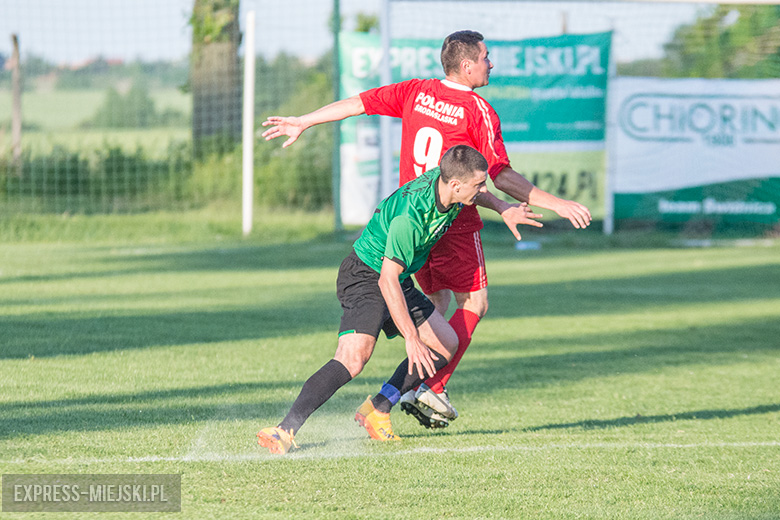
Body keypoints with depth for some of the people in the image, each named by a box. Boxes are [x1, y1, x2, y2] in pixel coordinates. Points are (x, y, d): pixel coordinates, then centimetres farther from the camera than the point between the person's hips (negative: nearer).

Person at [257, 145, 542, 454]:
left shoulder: (445, 181, -9)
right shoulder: (410, 215, -34)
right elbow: (387, 280, -34)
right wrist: (412, 339, -37)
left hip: (399, 282, 10)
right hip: (365, 276, -10)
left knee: (446, 345, 12)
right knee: (354, 357, -28)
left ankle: (376, 410, 13)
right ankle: (285, 430, -28)